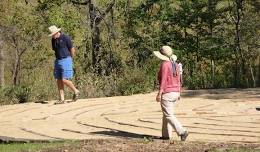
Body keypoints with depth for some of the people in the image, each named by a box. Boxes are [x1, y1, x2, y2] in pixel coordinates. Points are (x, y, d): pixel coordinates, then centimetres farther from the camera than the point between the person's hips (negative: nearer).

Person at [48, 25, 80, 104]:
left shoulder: (65, 38, -13)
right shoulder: (53, 40, 7)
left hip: (66, 61, -7)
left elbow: (72, 50, -6)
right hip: (58, 61, 7)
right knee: (59, 81, 2)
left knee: (64, 80, -12)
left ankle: (76, 91, 10)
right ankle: (62, 99, 6)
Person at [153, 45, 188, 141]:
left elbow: (163, 80, -20)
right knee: (166, 114, 18)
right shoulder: (175, 65, 8)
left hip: (167, 93, -9)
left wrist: (159, 94, -18)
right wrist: (178, 93, 19)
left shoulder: (164, 64, -16)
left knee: (169, 115, -4)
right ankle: (166, 135, 20)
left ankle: (182, 132, -14)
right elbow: (178, 80, 12)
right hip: (175, 92, 9)